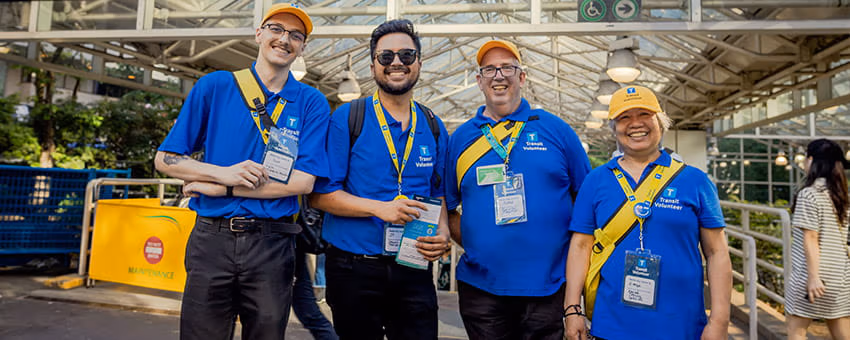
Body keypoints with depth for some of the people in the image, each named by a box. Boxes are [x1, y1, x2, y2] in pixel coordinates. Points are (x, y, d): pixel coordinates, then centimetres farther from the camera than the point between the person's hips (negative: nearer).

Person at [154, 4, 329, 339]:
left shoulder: (312, 103, 1)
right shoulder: (214, 86, 3)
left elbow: (303, 182, -8)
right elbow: (165, 160, 4)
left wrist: (221, 188, -10)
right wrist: (224, 173, -13)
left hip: (271, 246, 0)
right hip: (211, 238, 0)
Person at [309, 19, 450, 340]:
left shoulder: (434, 128, 8)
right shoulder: (346, 119, -4)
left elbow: (439, 193, 13)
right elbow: (320, 194, -7)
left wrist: (442, 232, -7)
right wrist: (378, 208, -19)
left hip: (414, 269, 3)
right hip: (354, 269, -2)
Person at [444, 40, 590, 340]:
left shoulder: (555, 129, 4)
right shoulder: (460, 138, 7)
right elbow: (447, 208, 10)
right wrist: (472, 245, -1)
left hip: (549, 288, 0)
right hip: (480, 289, 1)